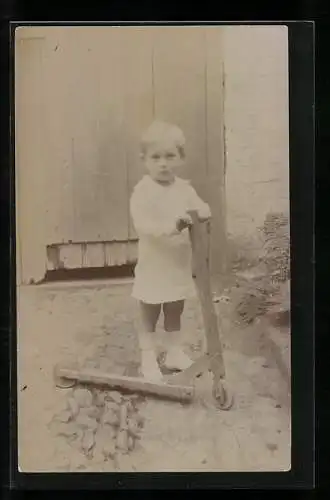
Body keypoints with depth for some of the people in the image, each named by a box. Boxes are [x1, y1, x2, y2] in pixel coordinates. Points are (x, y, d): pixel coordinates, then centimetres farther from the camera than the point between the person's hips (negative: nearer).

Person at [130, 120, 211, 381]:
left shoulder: (184, 188, 1)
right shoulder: (143, 191, -17)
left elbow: (202, 207, 0)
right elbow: (143, 225, -26)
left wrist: (202, 213, -26)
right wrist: (174, 225, -41)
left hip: (180, 264, 5)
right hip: (153, 266, -5)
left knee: (175, 313, 19)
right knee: (150, 315, 9)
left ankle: (174, 352, 34)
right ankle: (148, 359, 20)